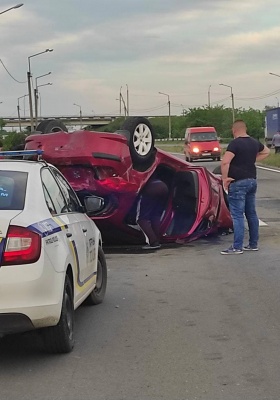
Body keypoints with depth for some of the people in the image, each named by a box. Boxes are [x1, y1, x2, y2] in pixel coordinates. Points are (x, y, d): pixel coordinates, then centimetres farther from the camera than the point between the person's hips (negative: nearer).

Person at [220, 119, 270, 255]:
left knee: (237, 215, -6)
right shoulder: (254, 142, 9)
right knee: (251, 213, 13)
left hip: (238, 183, -8)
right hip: (252, 180, 8)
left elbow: (225, 162, -26)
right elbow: (266, 151, 29)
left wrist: (225, 178, -14)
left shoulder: (235, 143, -14)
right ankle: (253, 244, 20)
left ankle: (237, 247, -7)